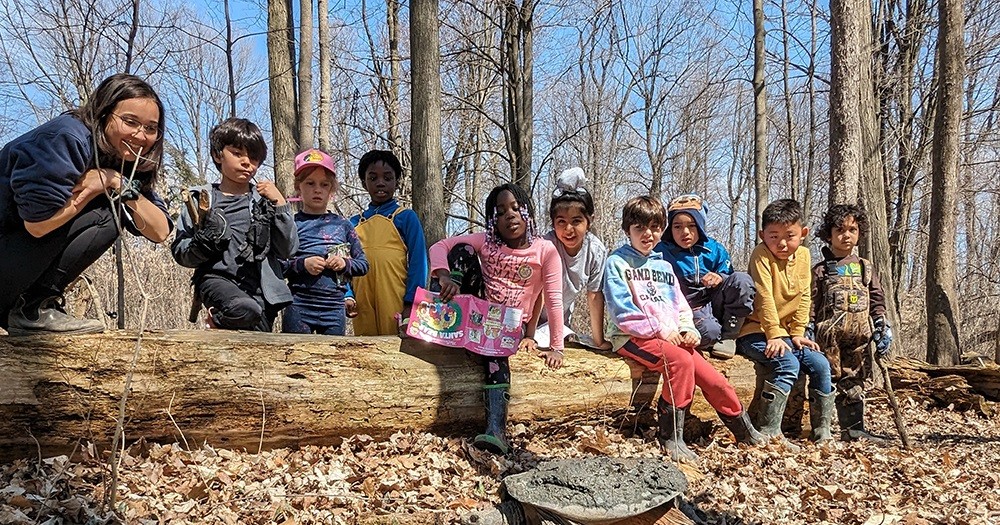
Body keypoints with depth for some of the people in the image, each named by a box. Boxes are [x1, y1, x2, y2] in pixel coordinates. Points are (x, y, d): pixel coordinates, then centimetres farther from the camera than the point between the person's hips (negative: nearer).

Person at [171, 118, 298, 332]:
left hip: (259, 287, 3)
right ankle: (220, 318, -4)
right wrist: (204, 241, -14)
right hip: (217, 277, -3)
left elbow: (288, 250, 3)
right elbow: (181, 253, 7)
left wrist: (279, 205, -4)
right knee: (245, 310, -32)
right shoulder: (202, 199, 8)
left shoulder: (263, 200, 11)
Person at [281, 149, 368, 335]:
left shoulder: (342, 225, 9)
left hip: (334, 308, 3)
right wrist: (302, 264, -15)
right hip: (298, 307, -2)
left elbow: (363, 264, 12)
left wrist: (346, 264, -6)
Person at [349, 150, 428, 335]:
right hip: (362, 307, 4)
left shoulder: (406, 217, 1)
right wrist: (347, 296, -1)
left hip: (396, 306, -3)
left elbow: (418, 263, -3)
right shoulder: (355, 222, 13)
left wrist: (411, 303, -10)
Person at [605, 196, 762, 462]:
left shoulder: (663, 265, 20)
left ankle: (745, 432, 14)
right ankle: (670, 437, -23)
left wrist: (688, 329, -2)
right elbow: (622, 312, -11)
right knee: (680, 361, -32)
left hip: (673, 337, 6)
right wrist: (660, 329, -15)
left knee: (713, 379, -8)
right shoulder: (617, 262, 0)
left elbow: (680, 305, 19)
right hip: (634, 337, -6)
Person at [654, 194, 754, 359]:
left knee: (742, 279, -19)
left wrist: (720, 278, -17)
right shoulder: (662, 251, -6)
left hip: (713, 307, 5)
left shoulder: (715, 249, 5)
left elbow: (730, 278, 7)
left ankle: (728, 336, -9)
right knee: (709, 331, -38)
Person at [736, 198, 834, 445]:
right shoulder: (761, 255, -15)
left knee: (820, 364, -5)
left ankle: (822, 432, 9)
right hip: (755, 331, -7)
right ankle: (767, 432, -20)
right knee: (788, 364, -27)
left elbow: (804, 298, 7)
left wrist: (798, 333, 2)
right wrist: (774, 335, -21)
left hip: (785, 332, 7)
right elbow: (765, 299, -19)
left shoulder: (803, 255, 4)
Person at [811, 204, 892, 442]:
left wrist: (883, 327, 3)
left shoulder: (865, 268, 15)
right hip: (828, 336, -3)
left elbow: (877, 301, 14)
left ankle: (854, 428, 12)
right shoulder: (820, 270, 4)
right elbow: (810, 305, 2)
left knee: (853, 382, 7)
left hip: (859, 338, 4)